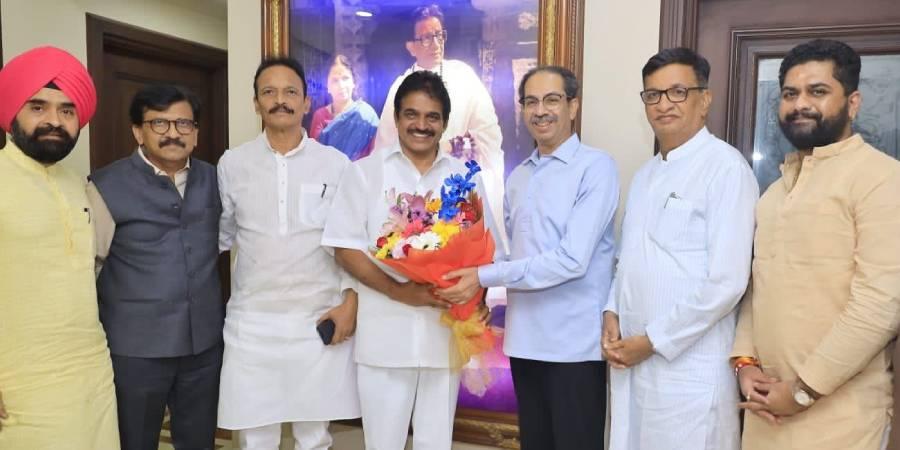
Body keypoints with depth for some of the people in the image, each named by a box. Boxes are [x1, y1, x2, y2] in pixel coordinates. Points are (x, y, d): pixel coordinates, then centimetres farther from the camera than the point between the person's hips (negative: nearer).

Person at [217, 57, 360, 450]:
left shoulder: (336, 164, 1)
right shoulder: (232, 164, 4)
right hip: (251, 320, 1)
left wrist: (350, 299, -5)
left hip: (320, 318, 0)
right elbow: (219, 235, 9)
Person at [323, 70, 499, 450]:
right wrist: (398, 291, -16)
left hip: (445, 332, 2)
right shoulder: (365, 172, 1)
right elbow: (346, 249, -3)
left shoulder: (465, 177, 7)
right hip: (384, 336, -1)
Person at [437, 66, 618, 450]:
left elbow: (572, 258, -19)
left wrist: (484, 278, -17)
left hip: (574, 343, -6)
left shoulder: (596, 167, -11)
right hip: (525, 339, 6)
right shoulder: (518, 177, 12)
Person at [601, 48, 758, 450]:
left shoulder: (726, 168, -12)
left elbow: (727, 281, -17)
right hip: (631, 357, 7)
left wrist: (653, 340, -13)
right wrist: (612, 312, 1)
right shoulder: (646, 173, 13)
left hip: (689, 366, -7)